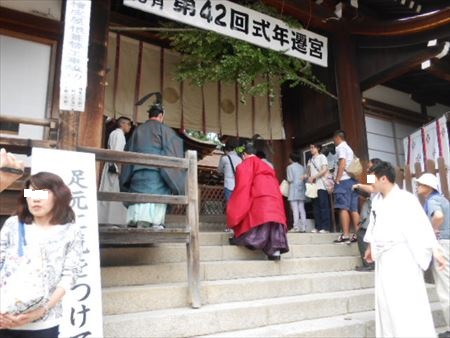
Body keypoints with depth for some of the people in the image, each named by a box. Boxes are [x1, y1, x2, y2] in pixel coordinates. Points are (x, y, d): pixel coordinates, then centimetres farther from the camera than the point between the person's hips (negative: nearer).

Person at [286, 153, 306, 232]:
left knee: (295, 209, -6)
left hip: (294, 191, -5)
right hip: (301, 190, 5)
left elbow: (290, 179, -10)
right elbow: (305, 178, 8)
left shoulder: (290, 167, -3)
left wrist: (287, 180, 10)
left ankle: (296, 227, -9)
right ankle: (303, 227, 3)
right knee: (302, 209, 6)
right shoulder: (302, 167, 12)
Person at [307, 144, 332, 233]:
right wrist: (309, 178, -4)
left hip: (321, 185, -6)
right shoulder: (310, 160, 19)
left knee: (324, 206, -8)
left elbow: (324, 170, -8)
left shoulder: (322, 157, 3)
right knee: (316, 207, 3)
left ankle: (325, 227, -7)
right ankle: (318, 226, 6)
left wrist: (313, 177, -12)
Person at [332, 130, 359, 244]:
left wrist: (337, 179, -13)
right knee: (353, 209, 4)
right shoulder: (349, 148, 25)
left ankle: (345, 235, -13)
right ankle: (357, 234, 1)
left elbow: (342, 163, -15)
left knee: (343, 208, -10)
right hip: (352, 180, 9)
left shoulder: (340, 147, -2)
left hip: (343, 180, -9)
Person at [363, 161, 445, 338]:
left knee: (407, 301, -5)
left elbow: (421, 224, -16)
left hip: (402, 256, -7)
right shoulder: (377, 200, 8)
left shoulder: (405, 198, -13)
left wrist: (435, 251, -21)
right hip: (383, 257, 7)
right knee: (385, 301, 12)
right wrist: (370, 247, 26)